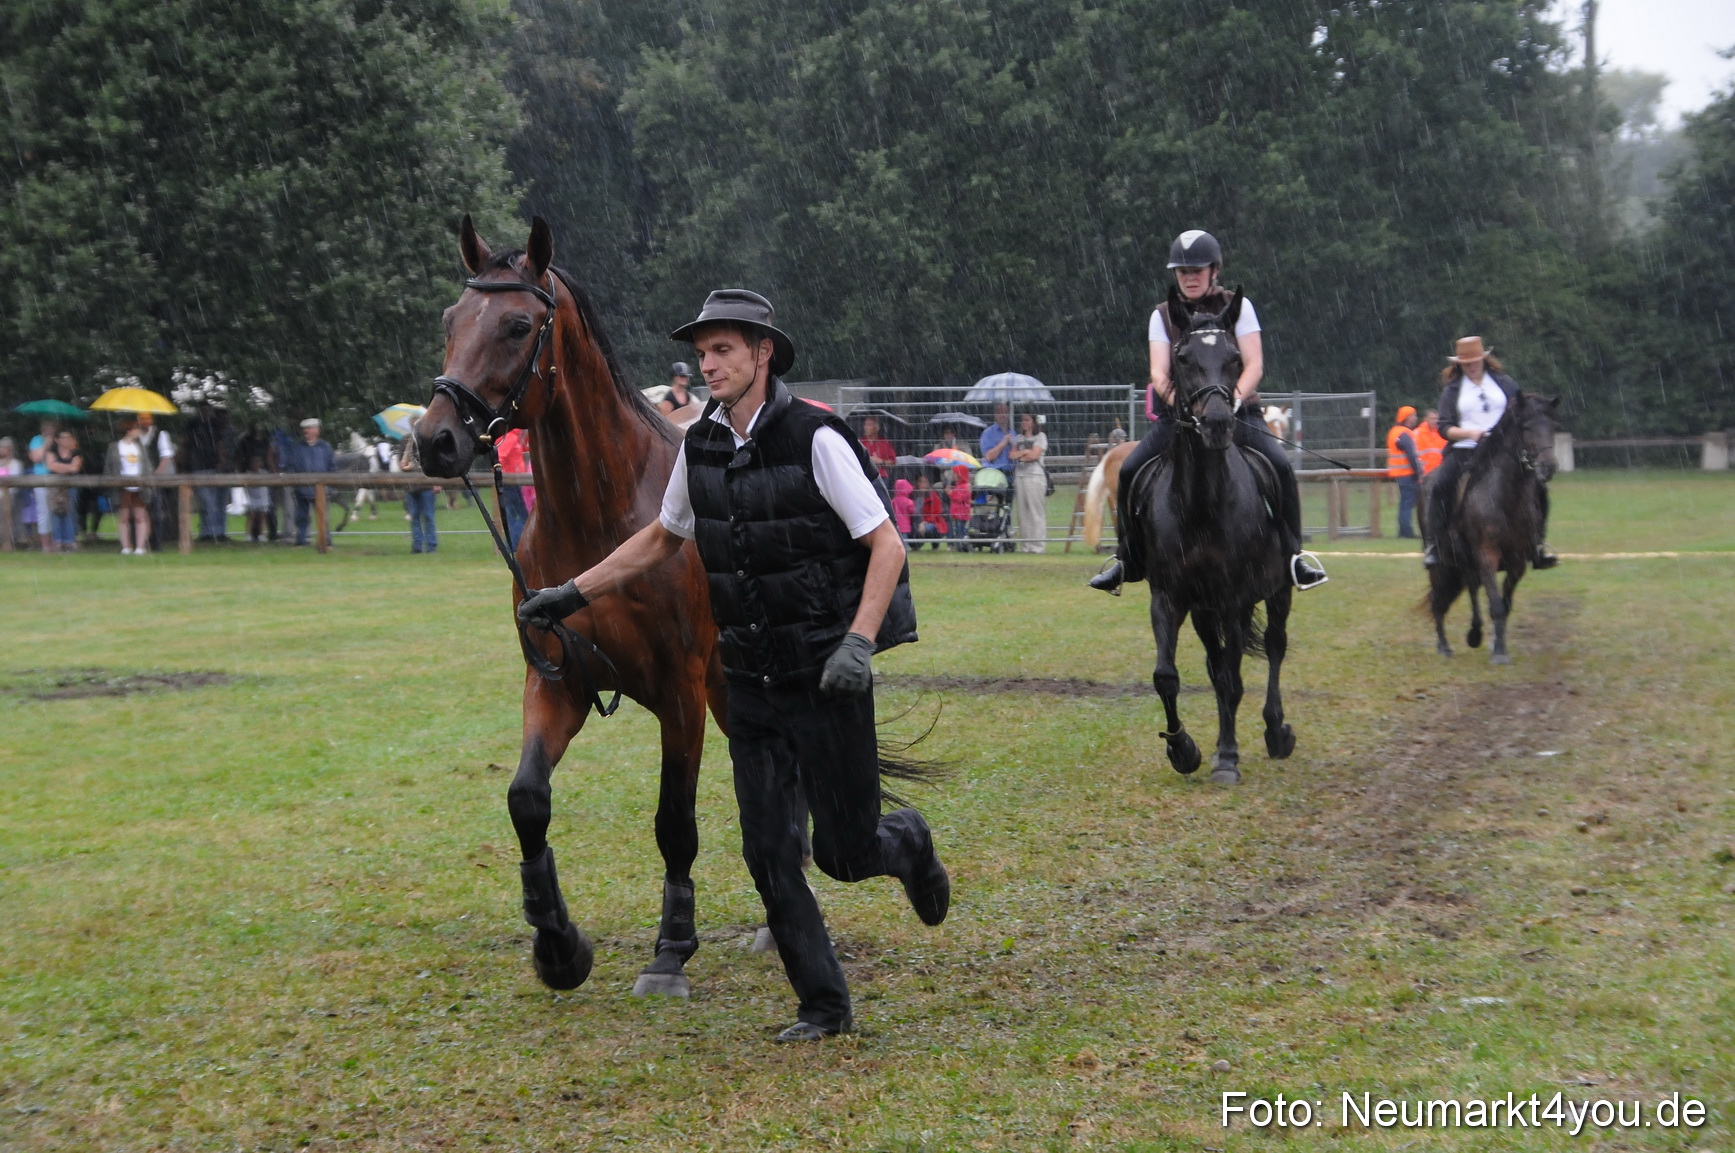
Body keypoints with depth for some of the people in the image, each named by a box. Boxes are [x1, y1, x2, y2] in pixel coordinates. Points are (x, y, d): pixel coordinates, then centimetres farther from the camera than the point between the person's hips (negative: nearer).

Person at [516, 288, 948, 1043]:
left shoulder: (815, 440, -14)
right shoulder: (700, 447, 4)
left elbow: (886, 544, -15)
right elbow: (660, 539, 20)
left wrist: (859, 642, -27)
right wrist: (574, 593, 17)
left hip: (826, 677, -5)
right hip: (751, 683, 5)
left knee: (844, 852, 2)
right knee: (770, 856, 3)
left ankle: (905, 844, 37)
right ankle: (824, 1006, 15)